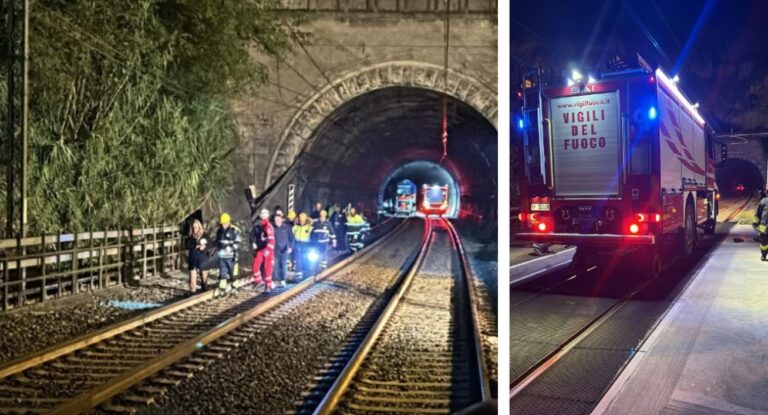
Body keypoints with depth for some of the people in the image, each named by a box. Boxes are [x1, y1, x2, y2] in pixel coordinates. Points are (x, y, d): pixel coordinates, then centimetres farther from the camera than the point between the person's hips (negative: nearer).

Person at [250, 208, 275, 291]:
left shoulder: (269, 226, -14)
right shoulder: (256, 225, 1)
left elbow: (271, 239, -19)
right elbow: (252, 234, 15)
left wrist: (268, 249, -24)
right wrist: (253, 243, 1)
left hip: (267, 249, -4)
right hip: (259, 249, 4)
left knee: (267, 268, 1)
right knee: (255, 266, 4)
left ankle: (268, 285, 13)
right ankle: (258, 281, 27)